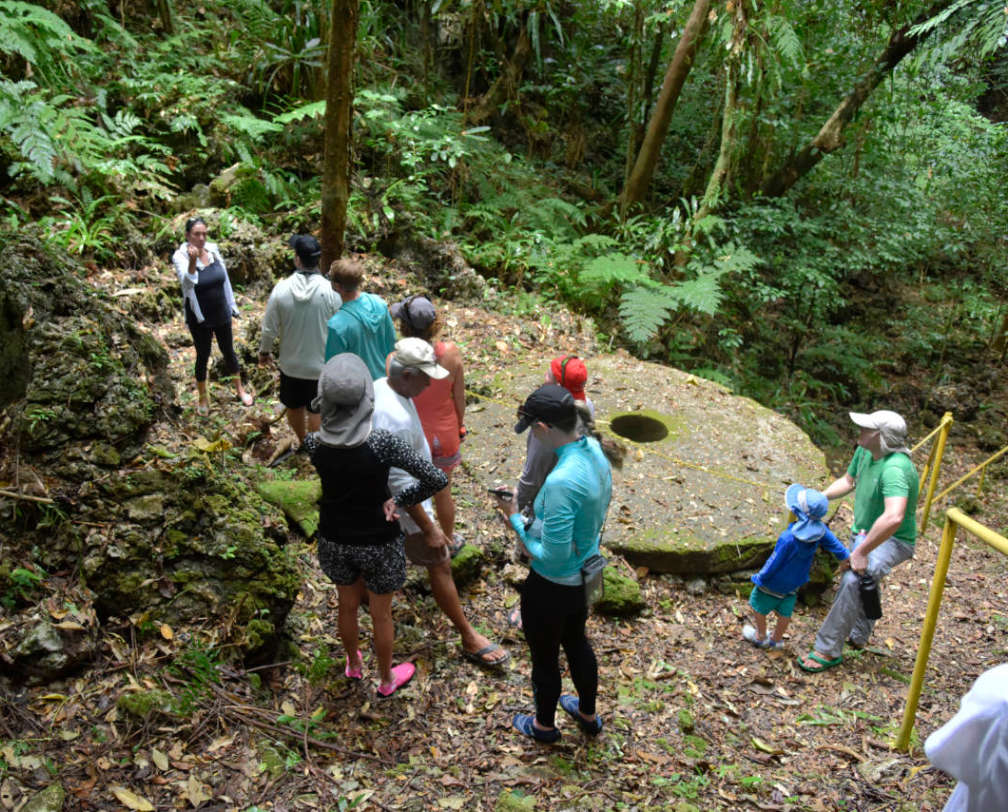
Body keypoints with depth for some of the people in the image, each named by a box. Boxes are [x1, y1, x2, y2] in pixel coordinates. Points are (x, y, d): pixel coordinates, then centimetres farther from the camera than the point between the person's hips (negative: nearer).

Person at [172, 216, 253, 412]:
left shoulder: (213, 250, -5)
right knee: (203, 356, 11)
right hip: (199, 318, -4)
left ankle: (240, 390, 36)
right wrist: (192, 261, -53)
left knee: (229, 352, 17)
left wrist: (231, 306, 12)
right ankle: (202, 398, 30)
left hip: (221, 314, 4)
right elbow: (187, 283, -37)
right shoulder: (180, 257, -18)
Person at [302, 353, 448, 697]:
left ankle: (354, 664, 56)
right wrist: (398, 500, -14)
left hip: (335, 540, 3)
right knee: (381, 615, 22)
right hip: (378, 543, -3)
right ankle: (386, 679, 46)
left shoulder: (314, 443, -20)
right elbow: (437, 479, -26)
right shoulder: (381, 443, -31)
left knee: (347, 605, 29)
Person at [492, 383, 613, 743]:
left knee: (544, 658, 20)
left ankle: (544, 725, 46)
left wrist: (516, 520, -18)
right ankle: (588, 714, 54)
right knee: (576, 643, 31)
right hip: (584, 577, 8)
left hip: (551, 588, -8)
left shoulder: (560, 482, -37)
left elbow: (552, 557, -30)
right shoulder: (594, 449, -11)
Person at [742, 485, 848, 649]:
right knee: (785, 612, 24)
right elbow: (835, 545, -7)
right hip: (795, 583, 6)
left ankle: (761, 637, 38)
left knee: (758, 605, 20)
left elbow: (774, 563, -27)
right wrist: (847, 560, 11)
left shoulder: (788, 539, -39)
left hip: (774, 583, -6)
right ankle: (776, 639, 43)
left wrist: (759, 578, -11)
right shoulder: (820, 530, -22)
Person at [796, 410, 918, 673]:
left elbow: (894, 518, -48)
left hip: (893, 540, -9)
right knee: (863, 583, 27)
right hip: (866, 532, 10)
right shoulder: (865, 452, -6)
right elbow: (848, 481, 14)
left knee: (853, 581, -30)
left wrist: (861, 552, -42)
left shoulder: (894, 468, -35)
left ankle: (828, 650, -20)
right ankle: (858, 636, 53)